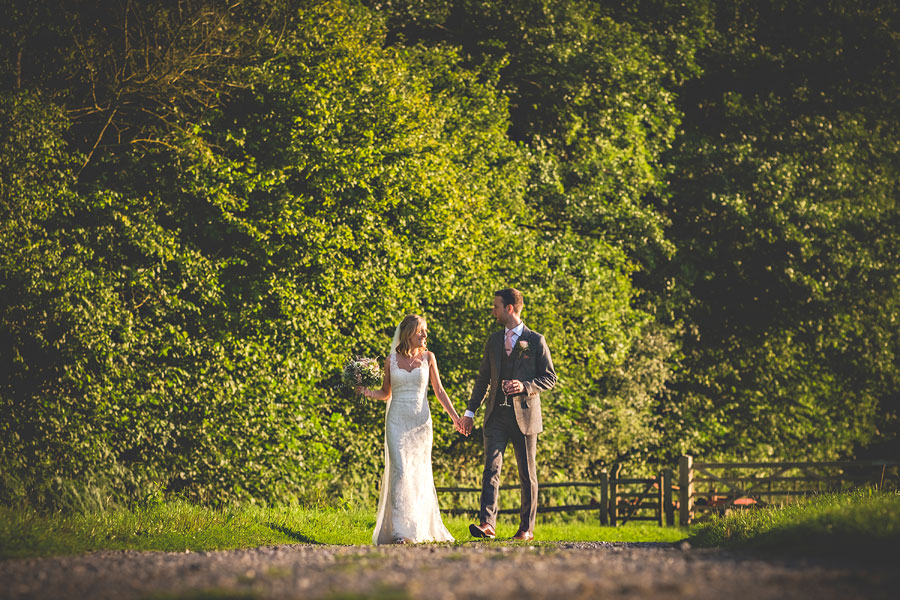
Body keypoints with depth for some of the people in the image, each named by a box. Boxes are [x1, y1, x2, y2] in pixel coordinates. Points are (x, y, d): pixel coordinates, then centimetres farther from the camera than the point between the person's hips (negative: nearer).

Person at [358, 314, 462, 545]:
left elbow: (439, 391, 10)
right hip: (397, 421, -1)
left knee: (420, 474, 5)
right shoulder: (391, 359, 4)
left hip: (420, 421, 1)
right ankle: (398, 530, -15)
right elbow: (386, 393, 12)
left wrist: (455, 416, 4)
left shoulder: (428, 357, 6)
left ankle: (423, 528, 17)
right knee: (400, 471, -13)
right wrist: (367, 392, -7)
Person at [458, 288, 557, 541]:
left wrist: (525, 386, -17)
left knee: (527, 474, 4)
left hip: (524, 415, -3)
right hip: (496, 416, 3)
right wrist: (470, 411, 14)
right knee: (491, 468, -11)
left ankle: (527, 528, 13)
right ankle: (487, 523, -20)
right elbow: (483, 377, 18)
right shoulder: (494, 340, 13)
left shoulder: (535, 341, 0)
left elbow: (550, 378, 0)